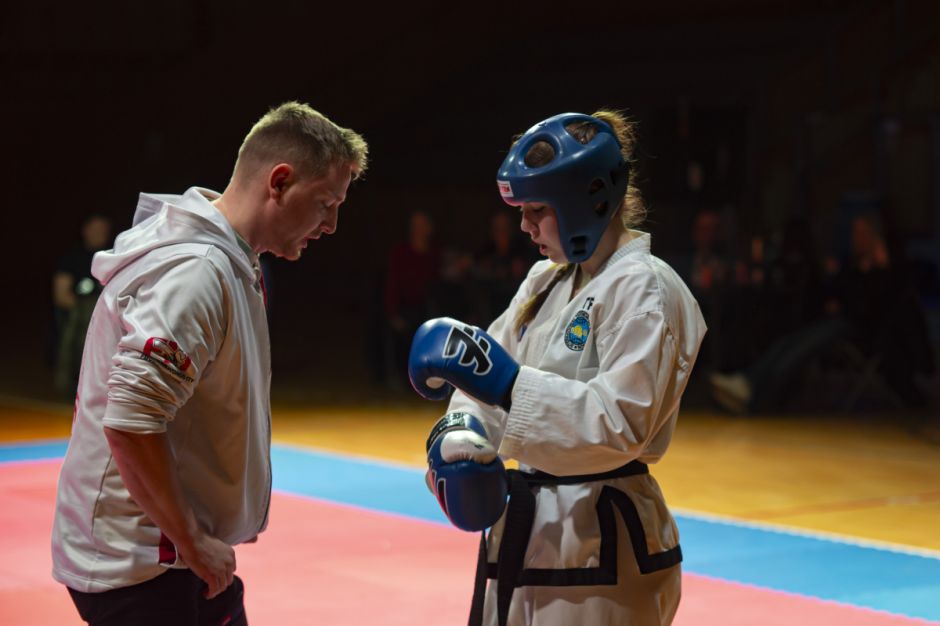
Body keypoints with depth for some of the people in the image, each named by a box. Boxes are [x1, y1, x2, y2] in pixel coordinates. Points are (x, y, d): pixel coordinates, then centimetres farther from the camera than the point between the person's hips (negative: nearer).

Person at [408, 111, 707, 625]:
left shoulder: (643, 288, -15)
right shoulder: (546, 280, 11)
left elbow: (623, 423, -24)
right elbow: (489, 372, 14)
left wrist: (507, 384, -31)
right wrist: (460, 429, -7)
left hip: (597, 548, -8)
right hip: (529, 529, 8)